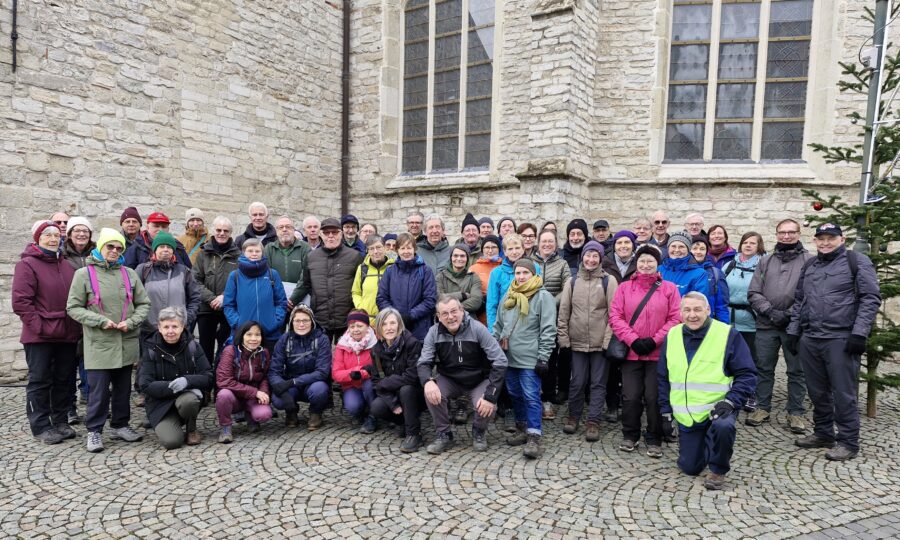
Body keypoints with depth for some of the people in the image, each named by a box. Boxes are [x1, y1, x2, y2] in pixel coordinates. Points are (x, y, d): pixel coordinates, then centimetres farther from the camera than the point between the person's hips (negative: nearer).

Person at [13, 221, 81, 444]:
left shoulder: (66, 266, 12)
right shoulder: (27, 264, -6)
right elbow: (20, 301, -12)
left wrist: (76, 326, 6)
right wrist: (38, 325, -16)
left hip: (67, 334, 6)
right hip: (40, 336, -6)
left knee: (65, 380, 12)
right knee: (40, 382, 4)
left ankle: (60, 421, 24)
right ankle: (41, 427, 13)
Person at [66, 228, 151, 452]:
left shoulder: (129, 274, 5)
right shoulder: (84, 274, -2)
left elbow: (144, 303, 9)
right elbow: (73, 308, -2)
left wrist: (130, 322, -8)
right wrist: (101, 321, -14)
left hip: (126, 342, 3)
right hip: (99, 343, -3)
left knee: (123, 387, 13)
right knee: (99, 389, 1)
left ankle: (120, 425, 27)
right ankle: (94, 430, 16)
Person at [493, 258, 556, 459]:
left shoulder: (543, 296, -8)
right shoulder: (508, 296, 12)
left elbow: (548, 330, -11)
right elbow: (498, 325, 19)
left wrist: (543, 358, -15)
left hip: (529, 358, -7)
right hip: (508, 356, 7)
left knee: (531, 396, -5)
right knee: (515, 394, 15)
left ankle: (534, 437, 0)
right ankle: (522, 430, 29)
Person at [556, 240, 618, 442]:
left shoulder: (609, 281, -1)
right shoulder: (573, 281, 7)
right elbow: (564, 311, 7)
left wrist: (609, 339, -10)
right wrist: (563, 336, 2)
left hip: (600, 342, -2)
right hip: (577, 341, 2)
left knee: (598, 383, 5)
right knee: (577, 382, 10)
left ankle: (593, 421, 14)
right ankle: (573, 416, 26)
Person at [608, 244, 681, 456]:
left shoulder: (669, 288, 3)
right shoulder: (624, 287, 5)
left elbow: (676, 319, -2)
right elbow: (615, 316, -2)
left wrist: (655, 340, -11)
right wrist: (632, 340, -12)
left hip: (659, 353, -1)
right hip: (631, 351, 1)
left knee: (654, 397, 3)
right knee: (631, 396, 5)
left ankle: (654, 440, 18)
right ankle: (630, 435, 23)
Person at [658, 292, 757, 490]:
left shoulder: (728, 335, -10)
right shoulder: (672, 336, 2)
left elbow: (747, 375, -7)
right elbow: (663, 378, 10)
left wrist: (731, 401, -21)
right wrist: (666, 412, 7)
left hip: (718, 408, -3)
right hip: (686, 416, 4)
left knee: (723, 426, -37)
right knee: (689, 468, 6)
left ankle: (718, 470, -9)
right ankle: (706, 447, 40)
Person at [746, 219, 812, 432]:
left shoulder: (809, 260, 1)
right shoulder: (765, 261, 11)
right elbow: (753, 293, 5)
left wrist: (790, 314, -13)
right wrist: (770, 311, -9)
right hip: (766, 325, 3)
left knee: (797, 371, 6)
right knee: (763, 368, 10)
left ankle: (796, 412, 17)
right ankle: (762, 407, 21)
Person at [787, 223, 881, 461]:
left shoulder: (857, 261, -1)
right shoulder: (809, 266, 17)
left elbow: (871, 298, -7)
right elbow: (798, 302, 21)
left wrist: (859, 333, -15)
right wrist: (793, 331, 15)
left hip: (841, 340, -6)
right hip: (809, 340, 6)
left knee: (843, 393, -1)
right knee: (817, 392, 13)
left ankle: (848, 441, 10)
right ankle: (823, 433, 26)